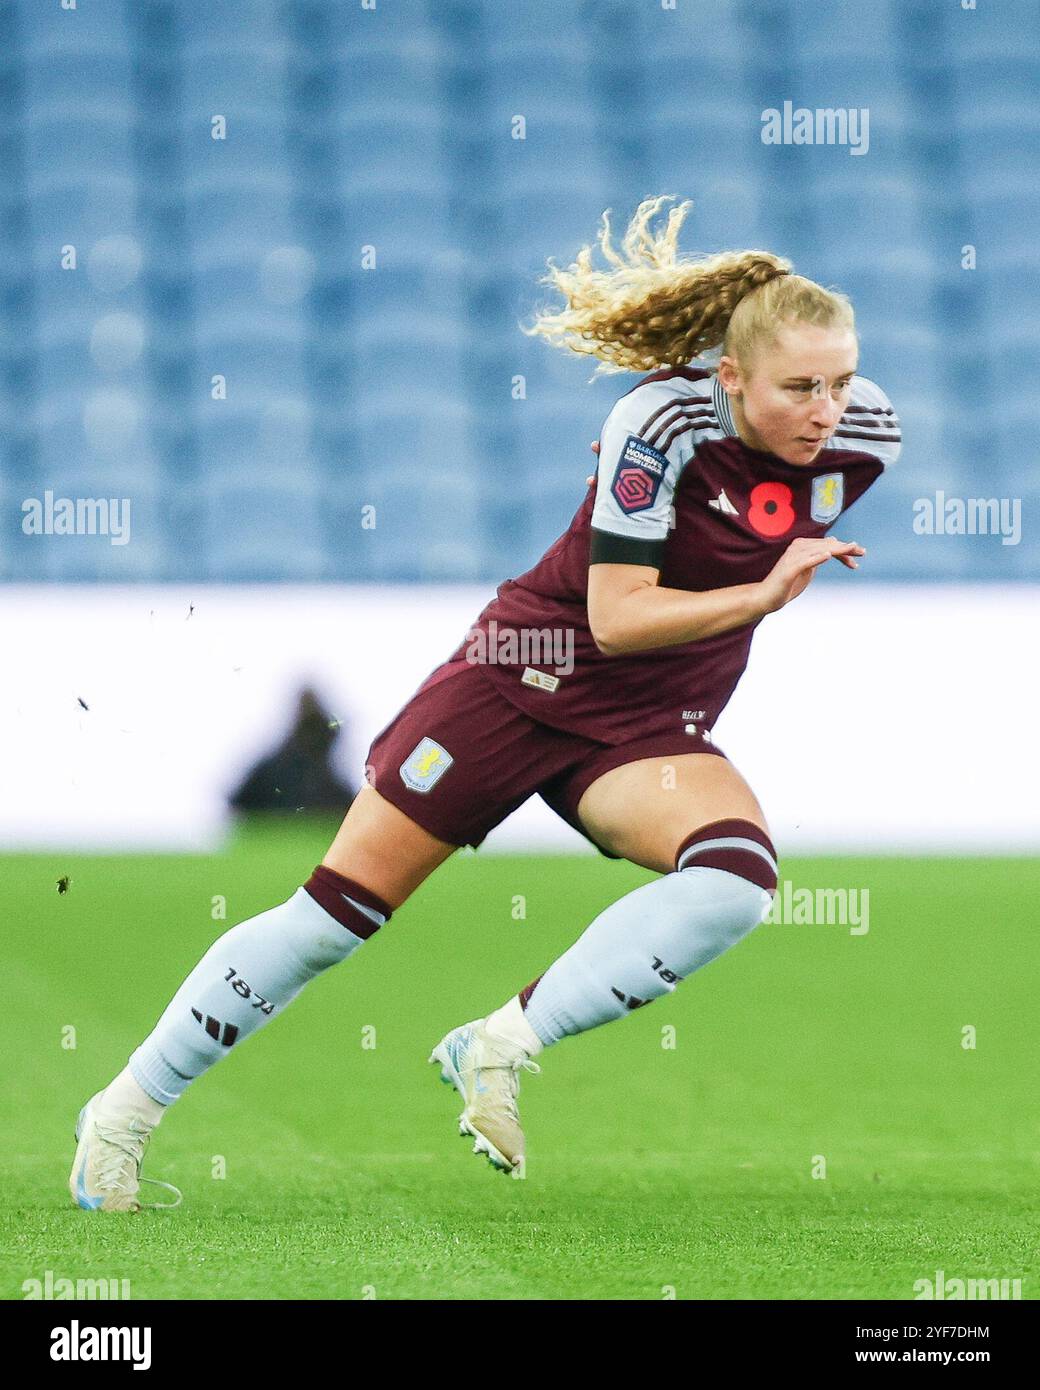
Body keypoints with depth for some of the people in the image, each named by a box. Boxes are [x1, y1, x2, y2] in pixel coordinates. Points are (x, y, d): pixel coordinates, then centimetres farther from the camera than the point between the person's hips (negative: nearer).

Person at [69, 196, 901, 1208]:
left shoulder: (860, 431, -10)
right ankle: (127, 1110, 11)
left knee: (737, 876, -29)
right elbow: (614, 618, -25)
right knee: (340, 907, -4)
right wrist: (761, 594, -32)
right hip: (533, 673, -4)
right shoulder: (662, 420, -23)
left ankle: (498, 1049, -21)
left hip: (651, 728, 4)